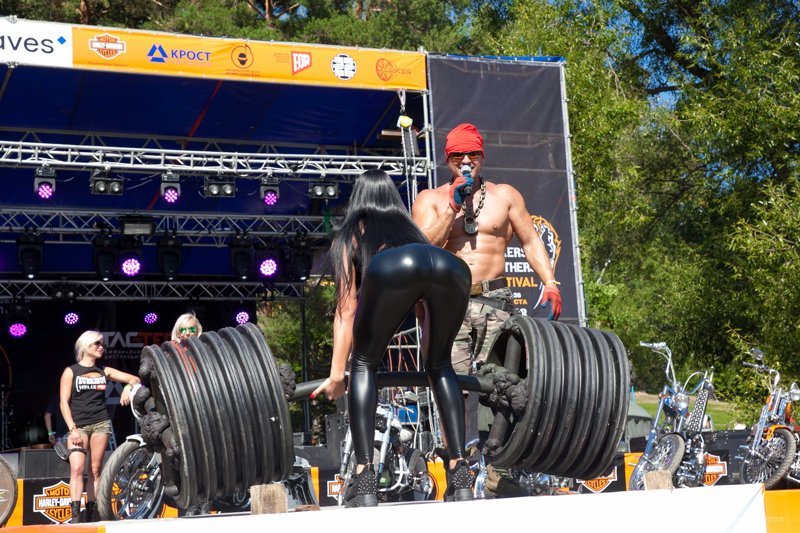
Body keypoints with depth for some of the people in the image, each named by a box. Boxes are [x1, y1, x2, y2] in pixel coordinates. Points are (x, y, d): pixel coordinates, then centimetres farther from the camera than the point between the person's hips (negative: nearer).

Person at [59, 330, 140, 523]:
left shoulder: (104, 371, 13)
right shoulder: (71, 371, 5)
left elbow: (135, 379, 14)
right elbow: (64, 402, 0)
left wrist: (128, 387, -10)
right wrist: (72, 429, -11)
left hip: (101, 423, 3)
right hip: (78, 425, -3)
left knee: (95, 470, 1)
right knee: (77, 468, -17)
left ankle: (90, 514, 3)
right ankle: (75, 516, -22)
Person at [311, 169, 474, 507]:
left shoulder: (350, 233, 36)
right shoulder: (410, 228, 46)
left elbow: (346, 310, 28)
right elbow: (427, 308, 48)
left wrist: (336, 374, 27)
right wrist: (431, 359, 55)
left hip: (393, 269, -3)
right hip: (452, 268, 3)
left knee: (364, 364, 18)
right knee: (440, 365, 26)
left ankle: (364, 480, 7)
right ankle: (460, 474, 17)